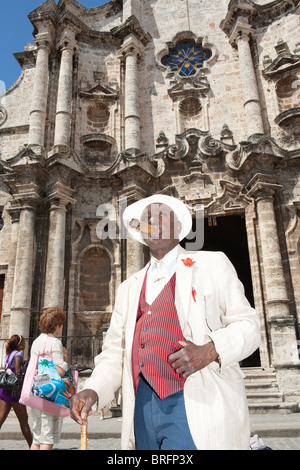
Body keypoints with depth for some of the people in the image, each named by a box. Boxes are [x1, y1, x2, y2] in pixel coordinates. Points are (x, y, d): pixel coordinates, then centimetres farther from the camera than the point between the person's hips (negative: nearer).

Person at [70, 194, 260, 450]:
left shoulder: (212, 264, 7)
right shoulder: (129, 288, 20)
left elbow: (247, 324, 2)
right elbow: (115, 350, 16)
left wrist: (210, 350, -17)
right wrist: (93, 390, -3)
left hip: (193, 403, -4)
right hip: (143, 407, 5)